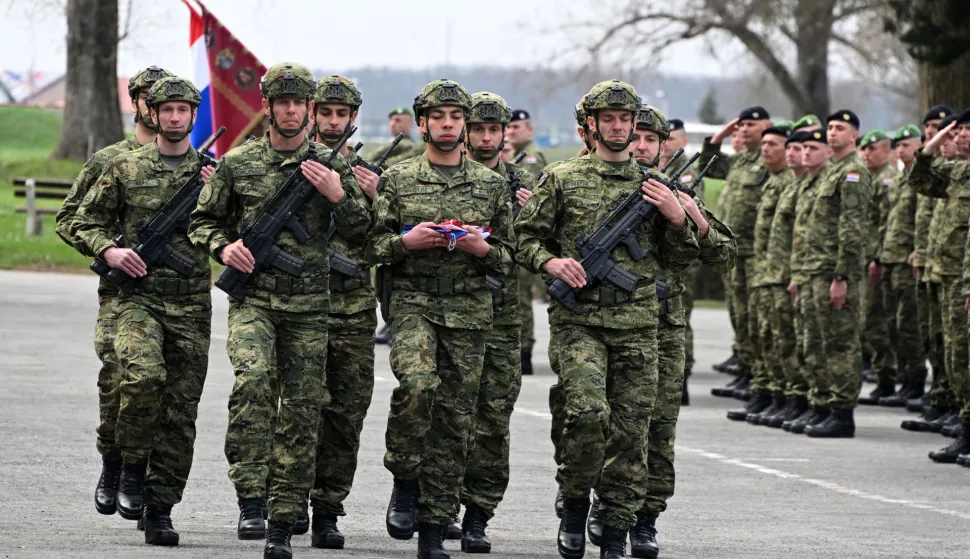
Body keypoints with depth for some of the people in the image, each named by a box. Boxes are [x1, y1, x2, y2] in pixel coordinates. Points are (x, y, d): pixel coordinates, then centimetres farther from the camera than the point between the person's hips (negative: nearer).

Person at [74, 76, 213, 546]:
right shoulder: (125, 168, 7)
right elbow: (86, 220, 12)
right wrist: (109, 250, -7)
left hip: (192, 303, 2)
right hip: (139, 296, -1)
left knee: (181, 408, 1)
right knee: (143, 375, -27)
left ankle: (160, 509, 8)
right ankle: (133, 466, -3)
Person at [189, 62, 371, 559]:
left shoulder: (332, 166, 7)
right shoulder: (238, 163, 6)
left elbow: (361, 233, 8)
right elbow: (203, 220, 14)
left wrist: (339, 196, -9)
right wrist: (223, 246, -6)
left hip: (308, 305, 2)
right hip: (252, 297, -1)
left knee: (300, 414, 2)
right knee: (253, 379, -27)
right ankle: (251, 501, -25)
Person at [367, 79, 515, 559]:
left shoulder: (492, 185, 10)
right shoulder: (397, 180, 5)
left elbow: (508, 259, 13)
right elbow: (371, 245, 6)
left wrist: (483, 248, -8)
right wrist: (406, 241, -12)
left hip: (469, 312, 2)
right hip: (412, 303, -2)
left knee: (455, 420, 2)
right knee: (416, 383, -29)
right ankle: (405, 481, -6)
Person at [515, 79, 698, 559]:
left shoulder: (654, 185, 13)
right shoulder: (561, 179, 6)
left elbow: (679, 260, 14)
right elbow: (525, 236, 9)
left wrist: (677, 218, -3)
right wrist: (551, 263, -10)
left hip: (637, 324, 3)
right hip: (579, 319, -3)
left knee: (631, 428, 2)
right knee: (587, 411, -21)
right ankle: (576, 503, 2)